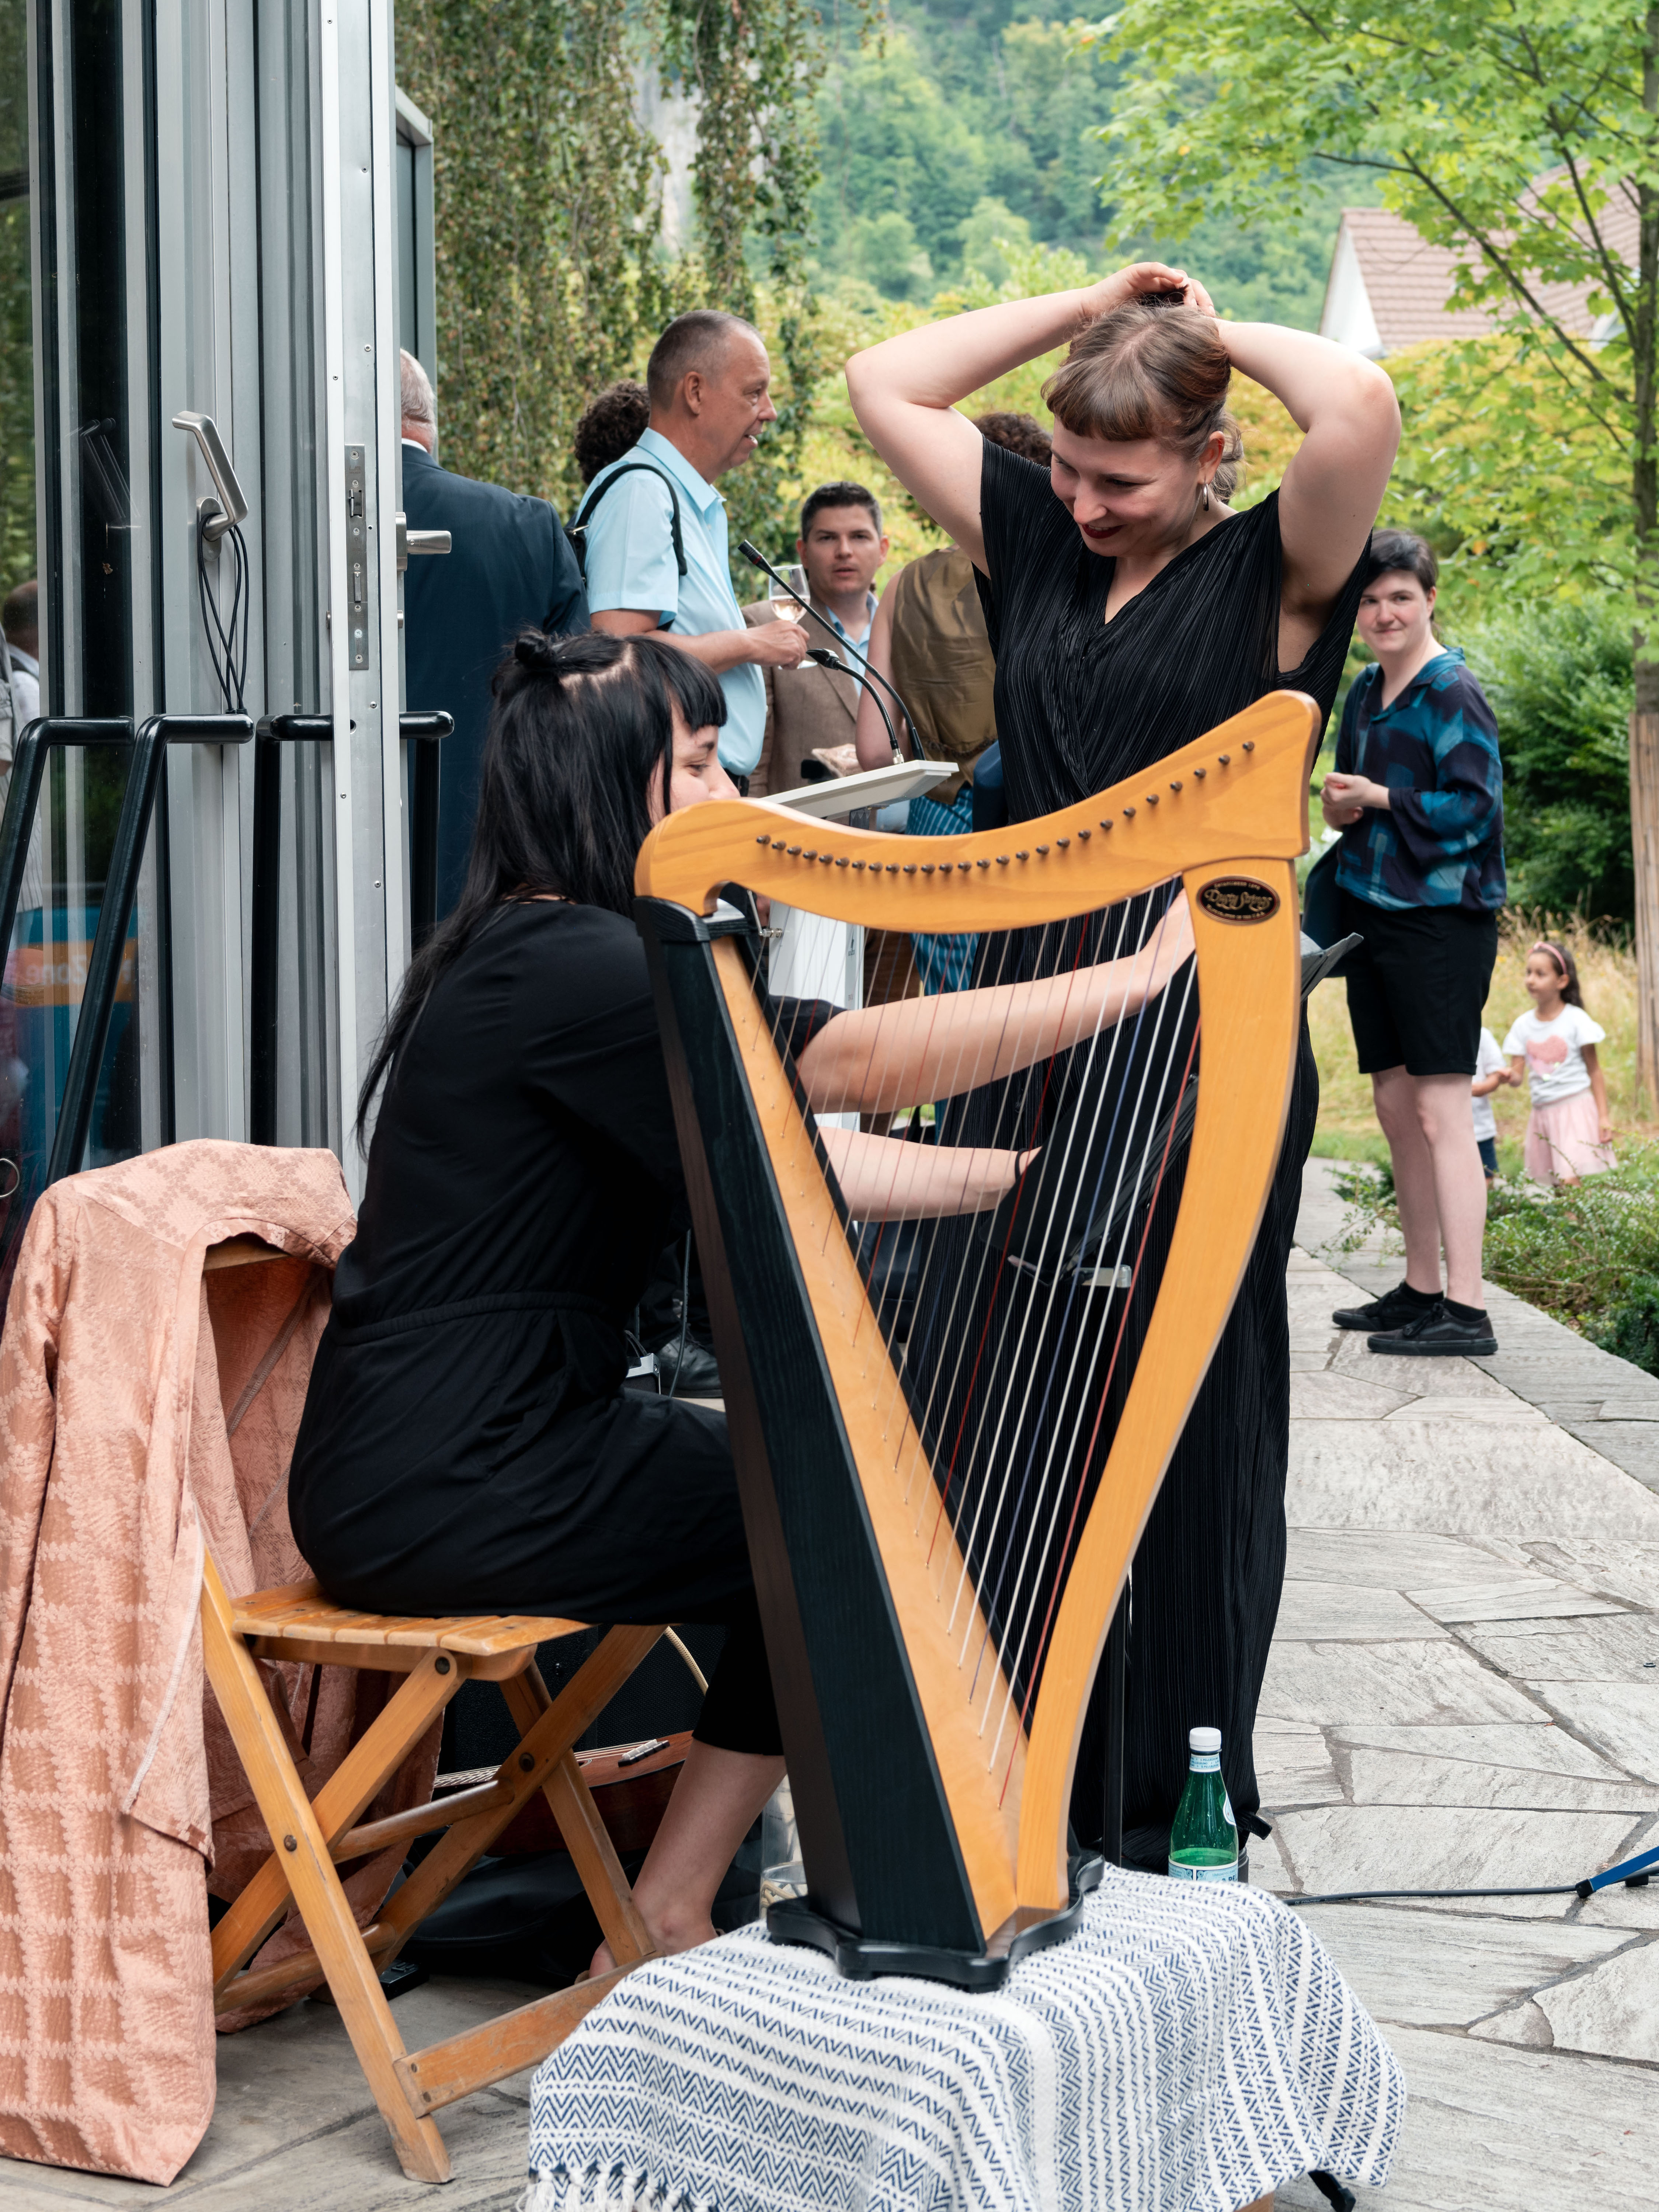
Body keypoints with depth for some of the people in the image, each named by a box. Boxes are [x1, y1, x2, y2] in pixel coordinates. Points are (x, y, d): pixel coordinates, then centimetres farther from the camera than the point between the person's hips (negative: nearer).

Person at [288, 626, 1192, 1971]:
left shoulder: (537, 957, 14)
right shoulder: (565, 966, -18)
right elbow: (862, 1061, -22)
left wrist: (1027, 1172, 6)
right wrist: (1140, 975, -18)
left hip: (437, 1459, 10)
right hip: (446, 1491, -10)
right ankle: (664, 1929, 10)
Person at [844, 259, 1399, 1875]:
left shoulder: (1273, 577, -3)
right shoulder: (1036, 542, 12)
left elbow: (1362, 408, -21)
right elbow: (883, 387, 17)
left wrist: (1219, 332, -4)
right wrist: (1082, 309, 11)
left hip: (1205, 1046, -5)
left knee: (1191, 1430, 2)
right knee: (1010, 1415, 7)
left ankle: (1184, 1810, 13)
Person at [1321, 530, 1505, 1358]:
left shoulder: (1451, 692, -9)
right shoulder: (1365, 690, 15)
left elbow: (1476, 807, -15)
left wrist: (1381, 799, -15)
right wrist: (1341, 806, 2)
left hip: (1441, 921, -8)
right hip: (1372, 912, 8)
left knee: (1439, 1108, -11)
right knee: (1394, 1104, 11)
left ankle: (1465, 1308, -12)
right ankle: (1420, 1289, 20)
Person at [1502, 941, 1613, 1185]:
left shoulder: (1576, 1020, -5)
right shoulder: (1523, 1025, 6)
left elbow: (1595, 1071, -1)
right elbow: (1518, 1074, 5)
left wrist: (1603, 1116, -6)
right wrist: (1511, 1076, -20)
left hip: (1575, 1108, -5)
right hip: (1542, 1113, 5)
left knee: (1569, 1180, -18)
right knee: (1545, 1183, 4)